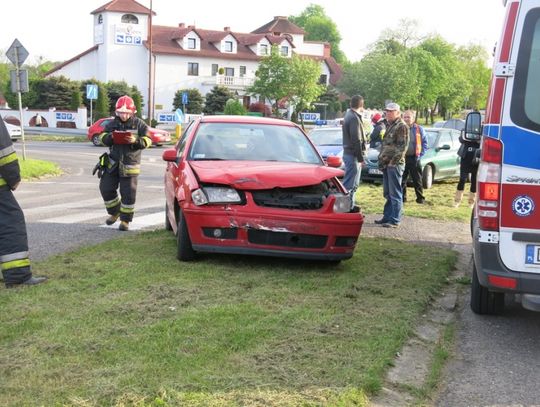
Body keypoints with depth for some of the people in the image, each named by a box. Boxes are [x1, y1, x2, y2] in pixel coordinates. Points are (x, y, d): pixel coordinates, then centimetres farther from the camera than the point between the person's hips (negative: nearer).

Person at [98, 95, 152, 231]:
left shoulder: (139, 124, -1)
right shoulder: (112, 123, 7)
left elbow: (147, 140, -7)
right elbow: (102, 137, 5)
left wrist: (136, 141, -26)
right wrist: (110, 137, -17)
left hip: (130, 164, -4)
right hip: (113, 162, 4)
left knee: (128, 193, -3)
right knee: (106, 188, 5)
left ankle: (125, 220, 9)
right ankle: (114, 212, 27)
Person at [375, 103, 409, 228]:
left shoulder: (402, 126, -9)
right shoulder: (390, 126, 19)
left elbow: (402, 146, -15)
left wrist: (393, 161, -17)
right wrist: (381, 159, 17)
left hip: (395, 164, -9)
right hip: (386, 164, 9)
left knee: (395, 193, -6)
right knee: (387, 193, 13)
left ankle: (395, 220, -3)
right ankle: (387, 217, 20)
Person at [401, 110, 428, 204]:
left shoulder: (419, 129, 3)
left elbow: (424, 143, 7)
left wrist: (420, 154, -3)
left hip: (414, 158, -1)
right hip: (402, 158, 1)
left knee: (417, 180, 5)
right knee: (402, 179, 5)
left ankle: (420, 197, 13)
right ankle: (402, 197, 15)